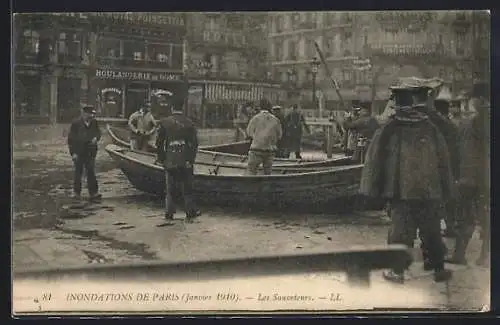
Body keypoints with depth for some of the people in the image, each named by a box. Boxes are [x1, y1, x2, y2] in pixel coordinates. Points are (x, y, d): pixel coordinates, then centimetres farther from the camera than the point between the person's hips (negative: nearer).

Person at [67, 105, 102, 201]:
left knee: (91, 172, 5)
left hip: (90, 152, 3)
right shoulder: (76, 123, -10)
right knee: (78, 172, 7)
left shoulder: (94, 122, 2)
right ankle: (76, 193, 19)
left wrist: (96, 138, -9)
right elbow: (70, 139, -7)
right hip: (79, 153, -3)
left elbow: (98, 132, 16)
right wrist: (73, 152, -11)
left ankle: (93, 193, 8)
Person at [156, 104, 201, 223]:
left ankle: (169, 213, 11)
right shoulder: (189, 123, -2)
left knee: (170, 188, 10)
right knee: (187, 188, 9)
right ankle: (190, 212, 12)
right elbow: (194, 143, 0)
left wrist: (160, 158, 11)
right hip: (186, 161, 0)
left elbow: (159, 142, 1)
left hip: (170, 161, 0)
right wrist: (191, 159, 8)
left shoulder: (164, 122, -2)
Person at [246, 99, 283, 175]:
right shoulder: (275, 120, 0)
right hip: (270, 151, 3)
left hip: (257, 149, -3)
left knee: (251, 170, 6)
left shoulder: (255, 118, -6)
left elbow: (249, 134, -1)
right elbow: (279, 135, 4)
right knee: (267, 172, 13)